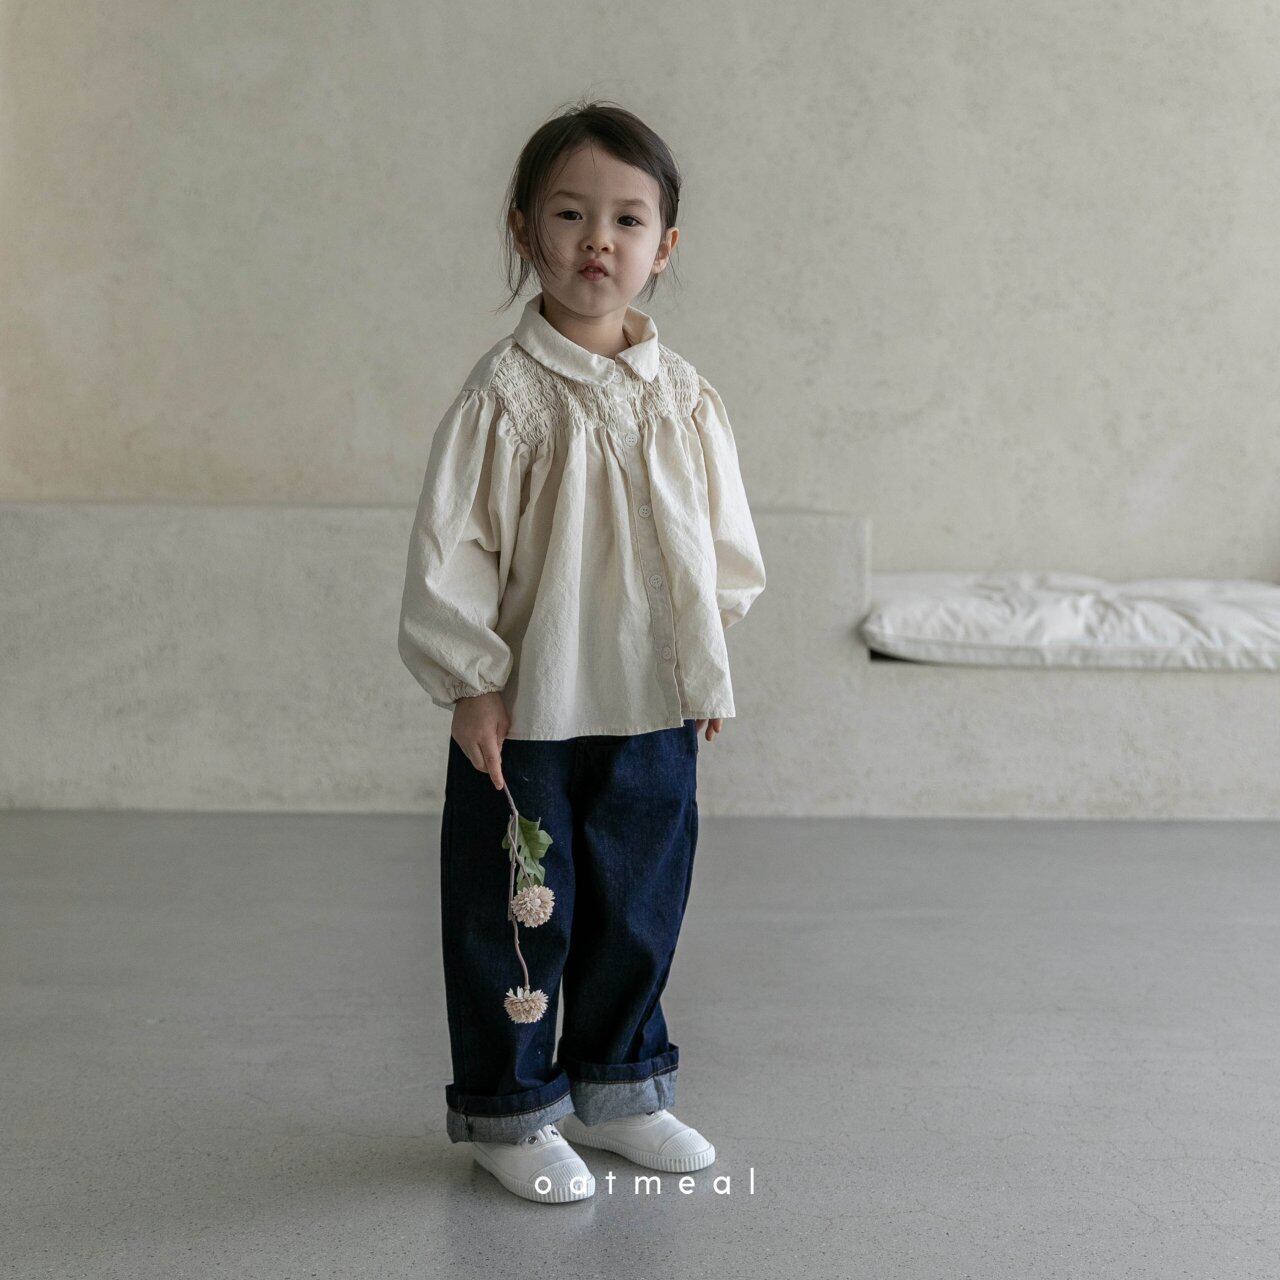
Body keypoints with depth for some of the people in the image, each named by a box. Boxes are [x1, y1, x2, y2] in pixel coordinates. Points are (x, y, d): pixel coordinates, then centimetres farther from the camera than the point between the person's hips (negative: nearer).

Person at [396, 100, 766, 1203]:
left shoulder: (683, 398, 2)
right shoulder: (507, 394, -11)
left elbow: (724, 541, 11)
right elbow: (449, 548, -10)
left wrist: (711, 668, 11)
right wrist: (471, 685, -11)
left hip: (655, 708, 4)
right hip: (528, 710, -4)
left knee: (639, 910, 16)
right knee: (516, 917, 7)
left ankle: (618, 1088, 35)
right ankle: (507, 1111, 25)